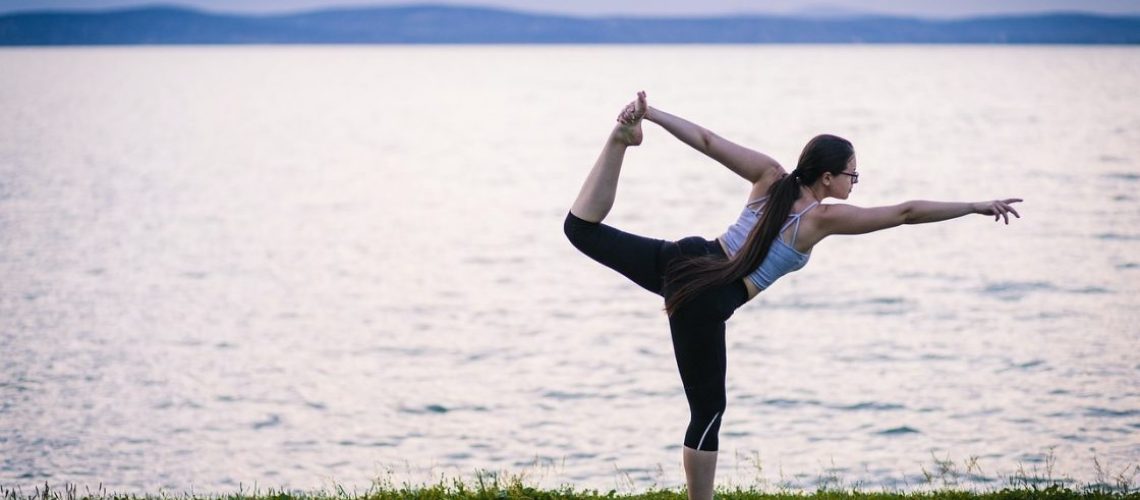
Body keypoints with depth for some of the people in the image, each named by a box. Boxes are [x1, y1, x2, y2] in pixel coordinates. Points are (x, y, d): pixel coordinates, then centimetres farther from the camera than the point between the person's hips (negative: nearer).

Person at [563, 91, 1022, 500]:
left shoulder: (770, 176, 7)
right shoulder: (825, 218, -7)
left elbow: (706, 141, 7)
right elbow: (907, 213, -5)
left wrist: (651, 114, 12)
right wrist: (978, 206, 1)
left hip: (686, 261, 5)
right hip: (706, 304, -5)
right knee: (708, 411, 8)